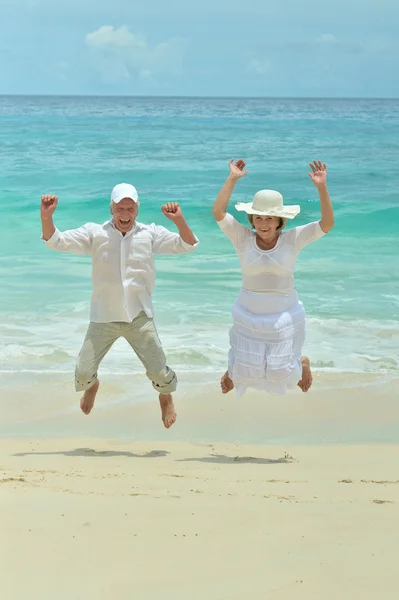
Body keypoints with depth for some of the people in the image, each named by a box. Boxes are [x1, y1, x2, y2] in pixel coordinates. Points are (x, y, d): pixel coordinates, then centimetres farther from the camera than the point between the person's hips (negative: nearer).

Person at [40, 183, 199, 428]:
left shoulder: (150, 234, -3)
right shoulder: (95, 233, -4)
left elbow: (187, 245, -8)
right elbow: (56, 241, -8)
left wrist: (179, 220, -27)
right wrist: (46, 217, -27)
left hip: (140, 316, 0)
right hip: (104, 317, 0)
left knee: (159, 372, 0)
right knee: (83, 374, 1)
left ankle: (166, 397, 37)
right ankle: (92, 385, 40)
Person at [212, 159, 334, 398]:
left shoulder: (292, 239, -8)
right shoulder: (243, 238, -8)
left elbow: (328, 223, -17)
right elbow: (218, 212, -19)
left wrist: (322, 187, -28)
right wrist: (233, 179, -24)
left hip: (284, 316, -1)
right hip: (249, 315, 1)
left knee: (282, 373, 10)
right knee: (245, 369, 14)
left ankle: (302, 363, 45)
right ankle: (234, 369, 52)